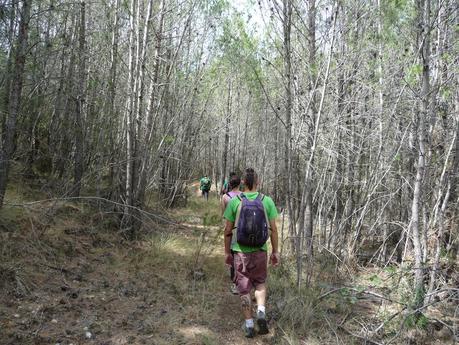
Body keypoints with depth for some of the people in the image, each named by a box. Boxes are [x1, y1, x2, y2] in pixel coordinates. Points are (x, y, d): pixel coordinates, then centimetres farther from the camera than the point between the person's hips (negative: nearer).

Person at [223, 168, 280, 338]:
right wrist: (275, 251, 7)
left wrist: (227, 252, 8)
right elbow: (273, 229, -3)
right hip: (260, 251, 1)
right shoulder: (267, 201, -6)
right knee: (260, 283, 24)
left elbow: (228, 230, -3)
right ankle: (261, 312, 4)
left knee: (244, 288, 12)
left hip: (240, 251, -1)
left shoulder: (234, 201, -7)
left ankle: (249, 325, 19)